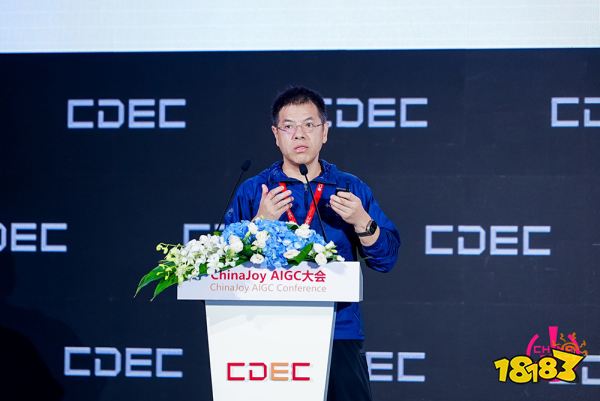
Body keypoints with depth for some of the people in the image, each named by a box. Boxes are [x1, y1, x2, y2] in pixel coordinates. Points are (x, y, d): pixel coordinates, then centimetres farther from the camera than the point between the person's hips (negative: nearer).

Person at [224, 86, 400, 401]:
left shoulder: (351, 190, 9)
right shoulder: (252, 192, 7)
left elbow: (386, 258, 3)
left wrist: (361, 221, -13)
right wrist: (261, 221, -13)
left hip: (339, 335, 1)